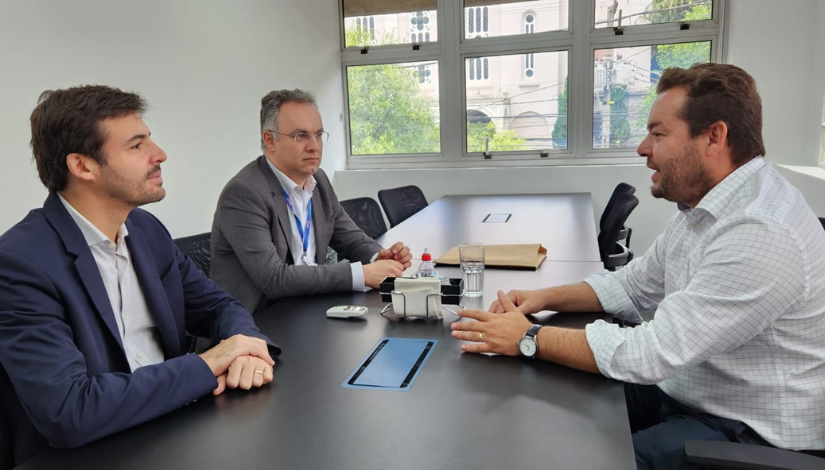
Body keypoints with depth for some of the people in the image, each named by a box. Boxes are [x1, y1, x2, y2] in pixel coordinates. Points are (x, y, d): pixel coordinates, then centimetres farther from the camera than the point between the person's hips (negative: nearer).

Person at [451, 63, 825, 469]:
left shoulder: (762, 235, -29)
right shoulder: (702, 208, 3)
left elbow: (651, 353, -30)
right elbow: (635, 285, 11)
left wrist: (529, 339, -21)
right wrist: (546, 297, -4)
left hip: (748, 433, -8)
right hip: (683, 390, 8)